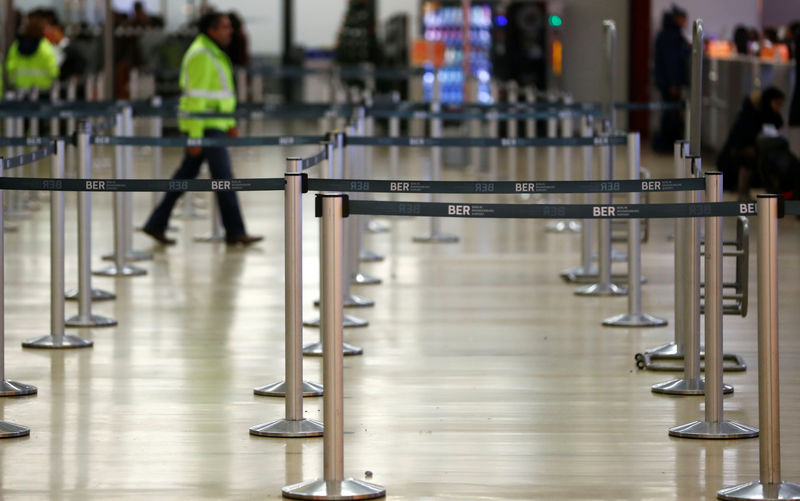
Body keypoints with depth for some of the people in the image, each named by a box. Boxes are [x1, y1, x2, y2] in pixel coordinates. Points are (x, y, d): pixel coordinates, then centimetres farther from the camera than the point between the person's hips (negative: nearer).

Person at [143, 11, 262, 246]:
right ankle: (235, 231, -1)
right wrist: (195, 136, -21)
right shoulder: (201, 55, -15)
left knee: (186, 175, 11)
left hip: (214, 123, 10)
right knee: (223, 177, -6)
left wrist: (230, 123, 22)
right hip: (205, 126, -10)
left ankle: (156, 224, 15)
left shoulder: (213, 53, 17)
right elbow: (196, 97, -19)